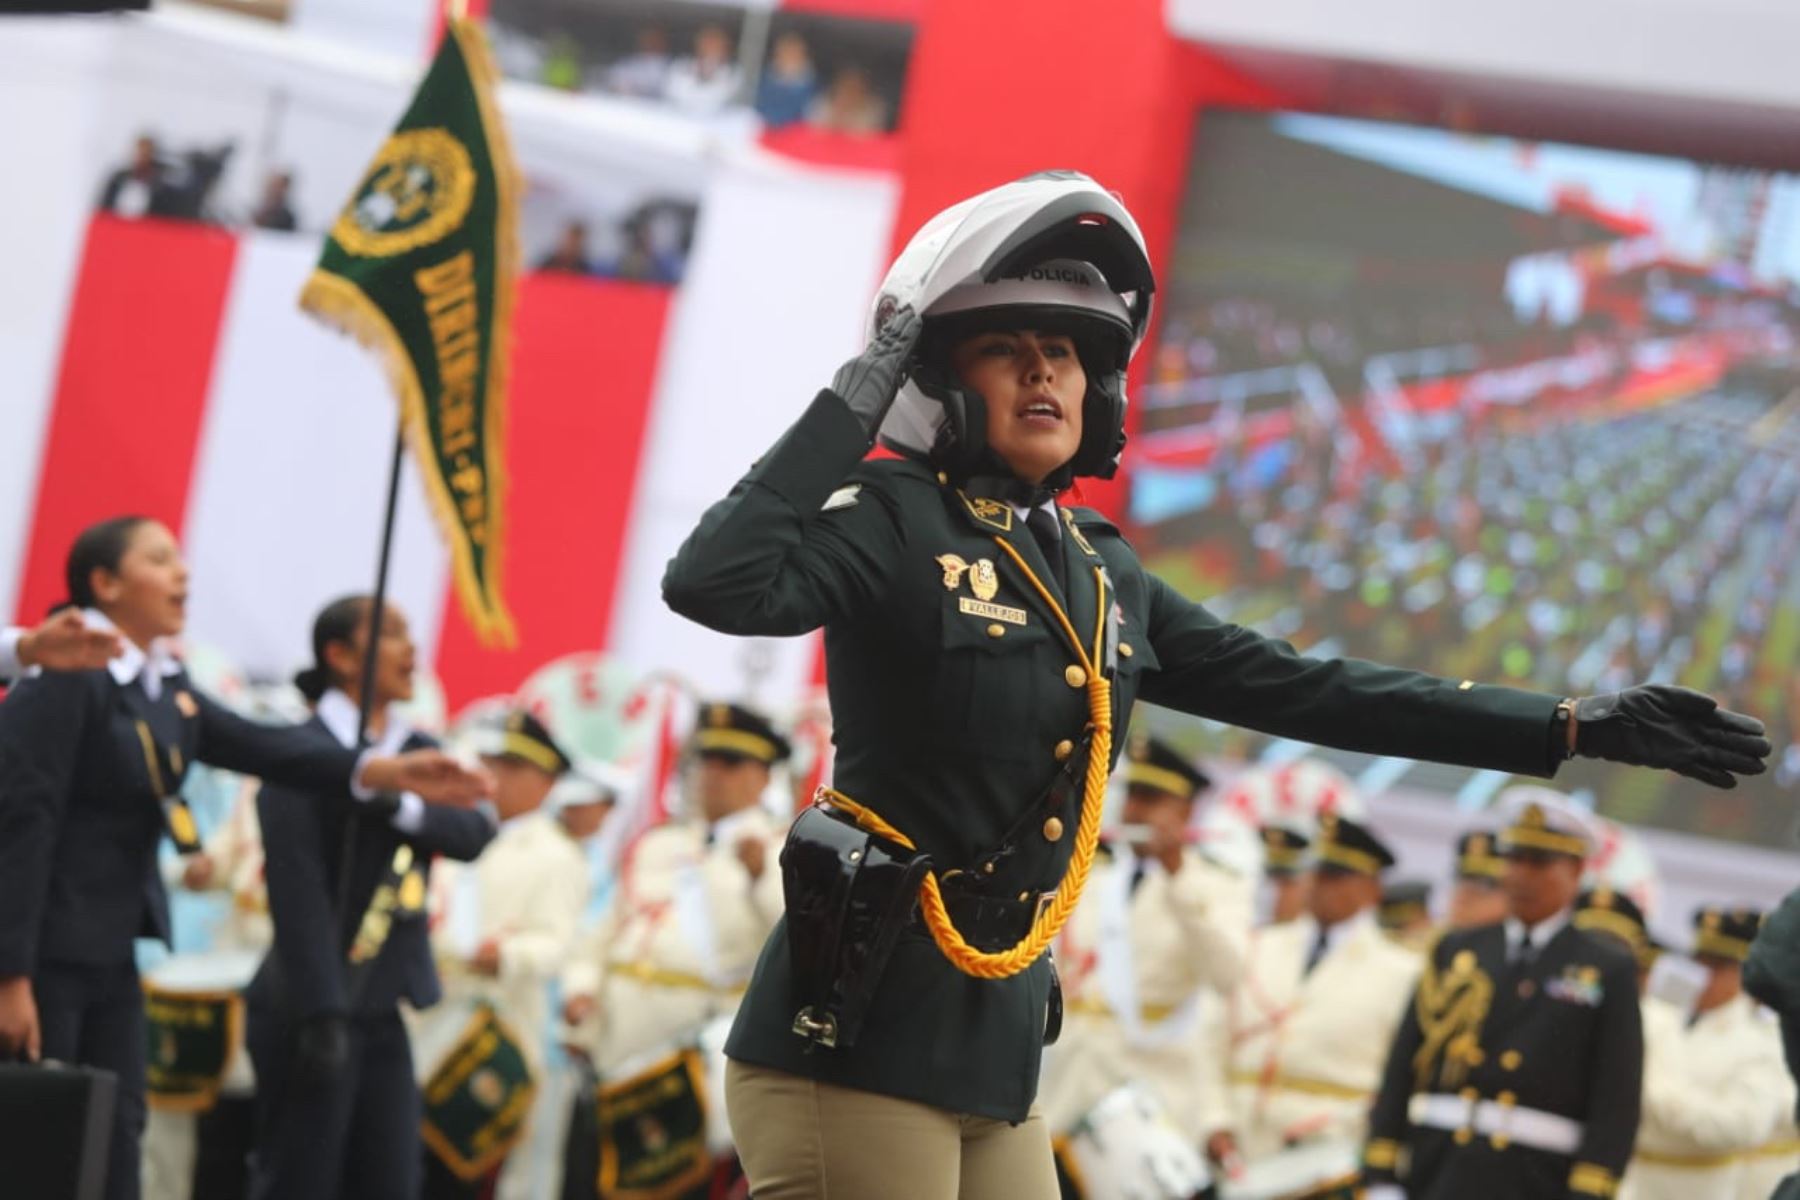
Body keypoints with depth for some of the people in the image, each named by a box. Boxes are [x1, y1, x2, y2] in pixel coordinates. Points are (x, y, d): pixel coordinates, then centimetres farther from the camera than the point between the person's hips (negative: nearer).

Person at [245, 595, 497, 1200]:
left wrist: (401, 804, -23)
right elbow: (298, 893, -17)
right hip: (311, 1009, -7)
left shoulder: (416, 754, 12)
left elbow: (473, 833, -5)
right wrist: (323, 1013, -22)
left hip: (381, 1010, 7)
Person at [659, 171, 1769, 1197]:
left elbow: (1303, 692, 17)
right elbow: (717, 584, -26)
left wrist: (1574, 729, 16)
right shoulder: (896, 524, -7)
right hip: (857, 1035, -8)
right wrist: (855, 401, -18)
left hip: (995, 1059, 8)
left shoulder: (1100, 577, 15)